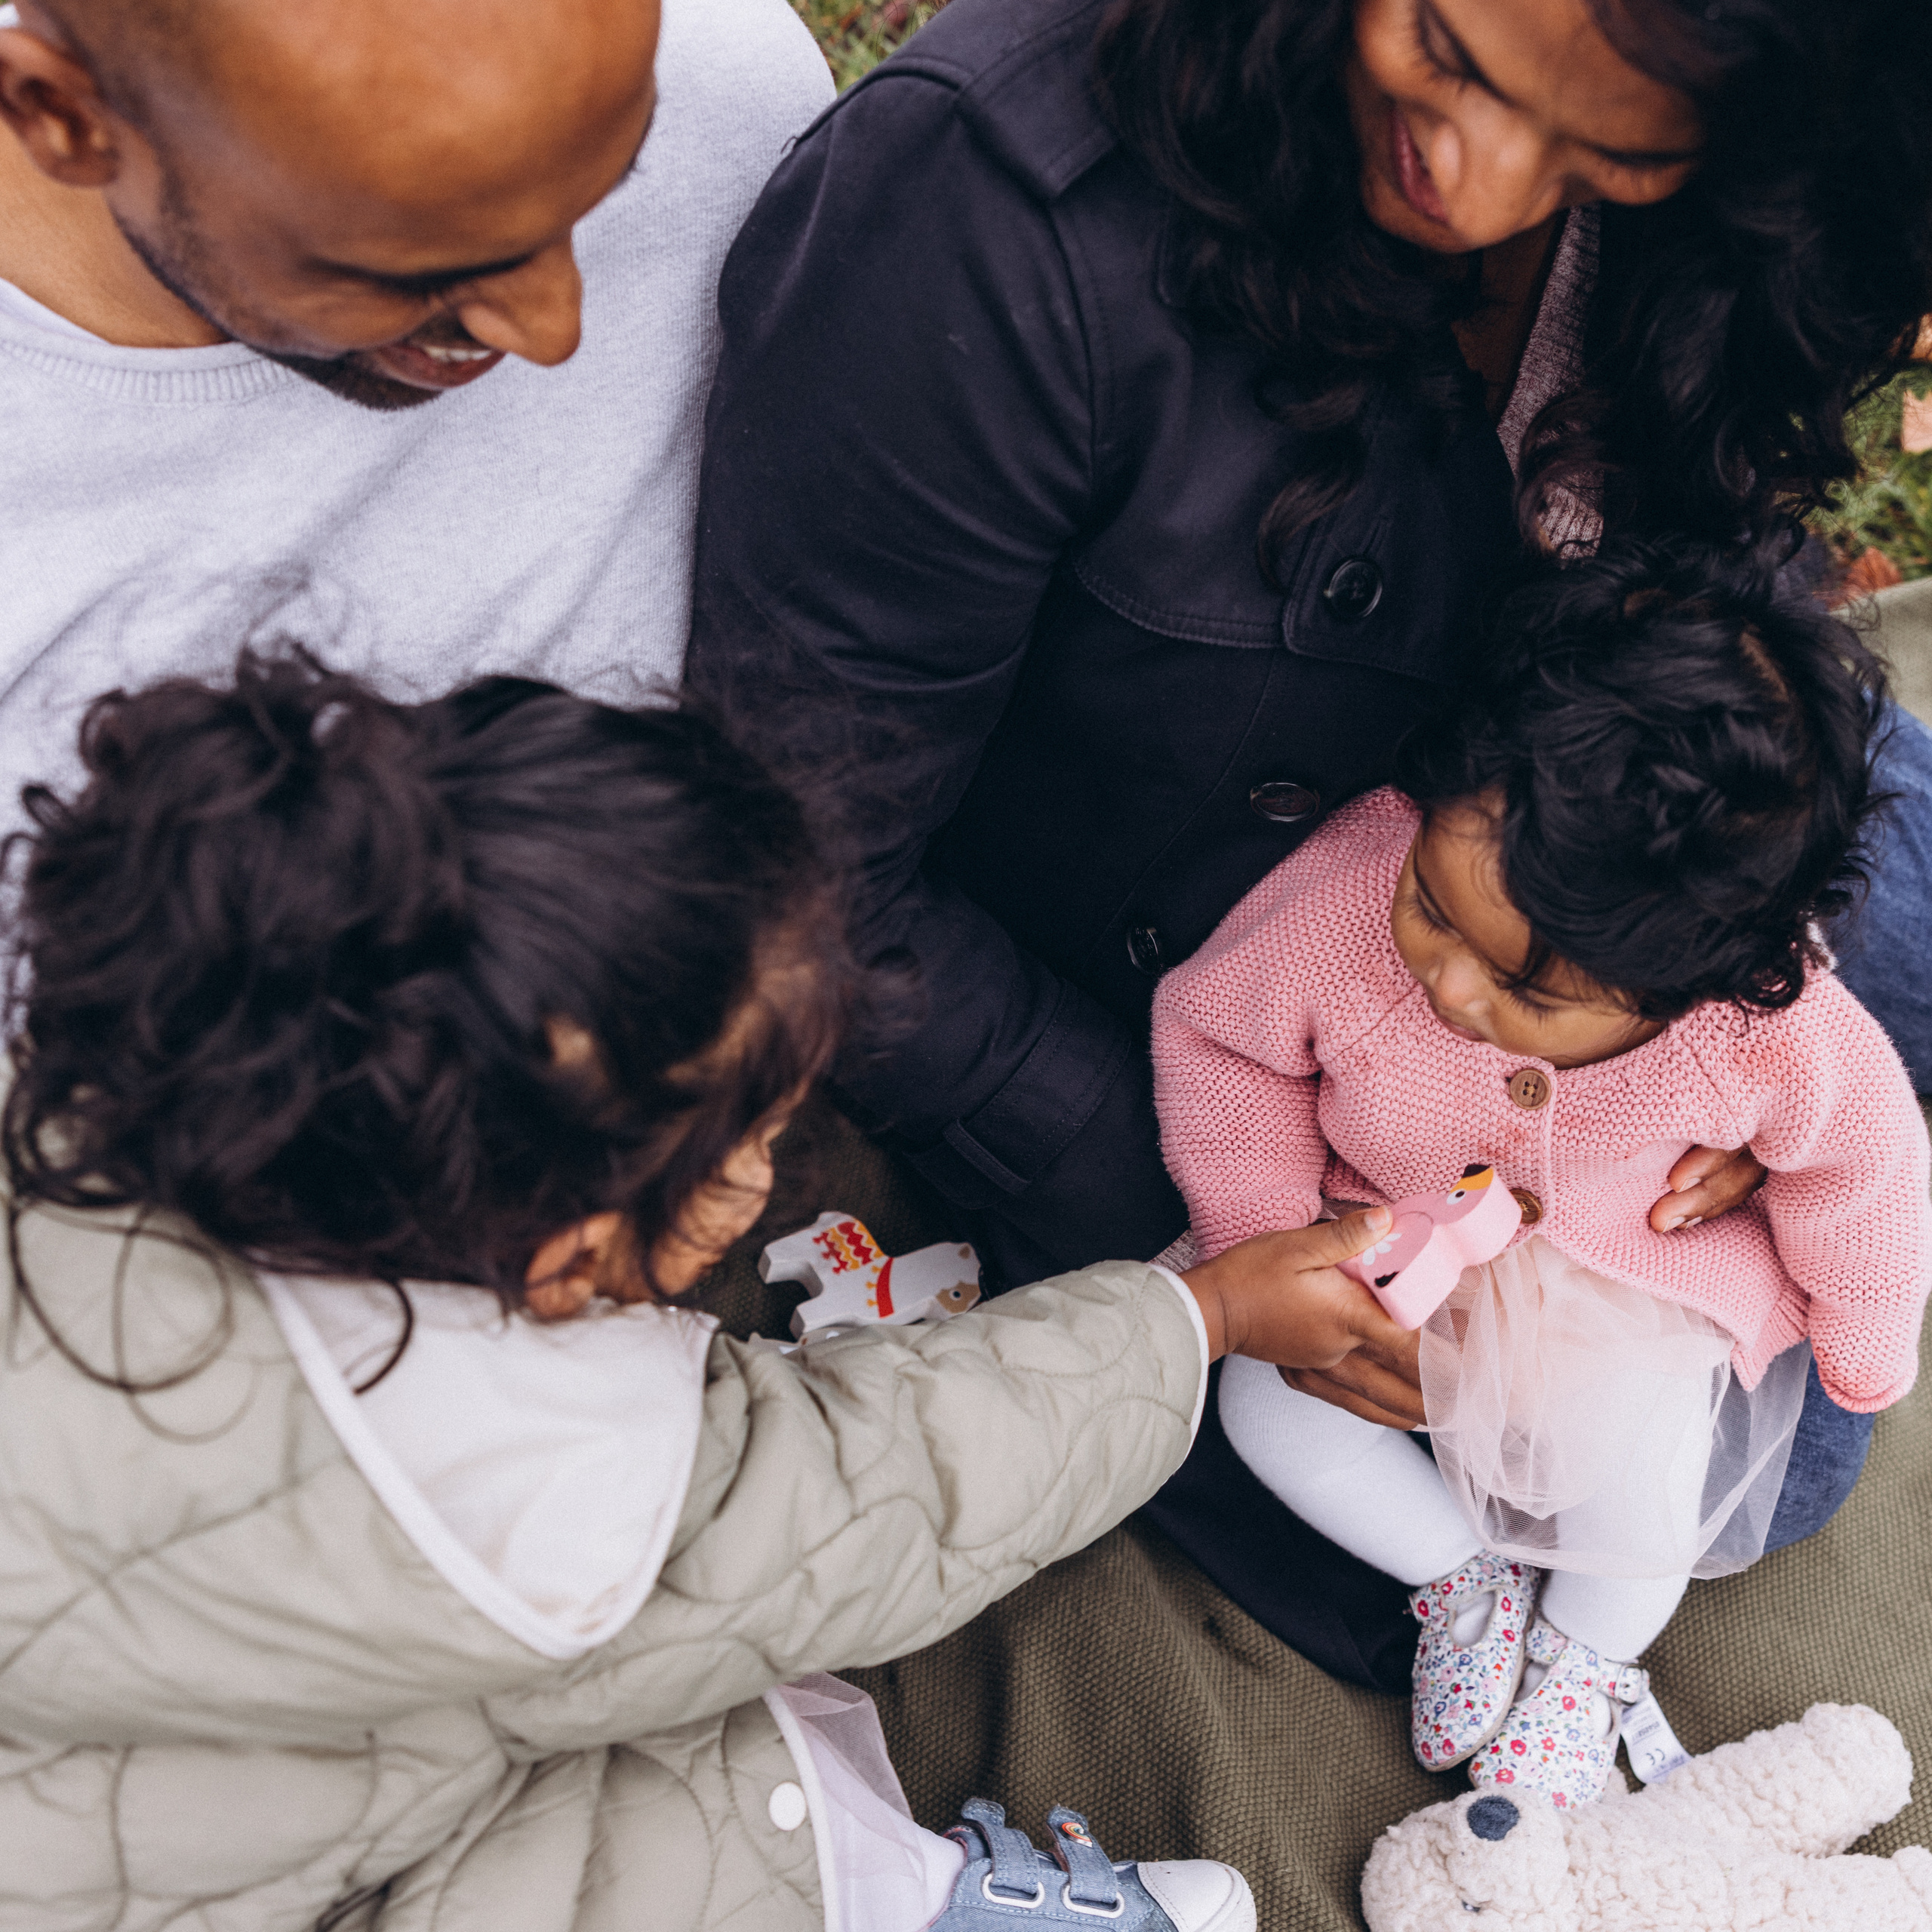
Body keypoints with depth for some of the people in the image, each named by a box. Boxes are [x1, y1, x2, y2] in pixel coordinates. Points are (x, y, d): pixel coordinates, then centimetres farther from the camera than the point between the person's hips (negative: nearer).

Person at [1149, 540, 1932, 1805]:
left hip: (1650, 1272, -1)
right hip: (1394, 1230, 2)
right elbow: (1211, 1030, -15)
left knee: (1633, 1447, -22)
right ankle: (1466, 1571, 17)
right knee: (1272, 1407, -14)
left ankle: (1590, 1653, 15)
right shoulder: (1345, 895, -36)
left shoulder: (1788, 1044, -35)